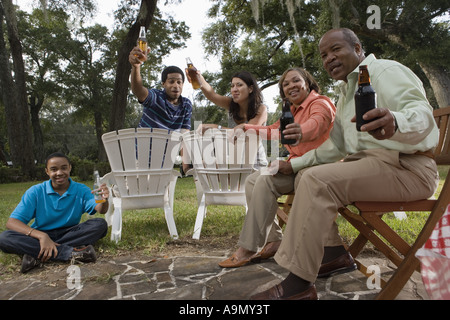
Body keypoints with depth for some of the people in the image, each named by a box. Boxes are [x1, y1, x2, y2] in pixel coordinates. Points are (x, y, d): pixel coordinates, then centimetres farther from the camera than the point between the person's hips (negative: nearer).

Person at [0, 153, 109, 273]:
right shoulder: (36, 192, -5)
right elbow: (11, 222, -13)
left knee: (100, 224, -24)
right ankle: (70, 252, -34)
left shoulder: (81, 190, -3)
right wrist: (42, 236, -30)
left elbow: (100, 209, -18)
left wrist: (104, 200, -45)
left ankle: (36, 253, -26)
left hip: (70, 234, 1)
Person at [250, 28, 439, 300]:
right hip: (368, 162, 10)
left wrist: (395, 123, -48)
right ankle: (334, 253, 6)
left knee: (317, 181, -28)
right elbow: (334, 147, 23)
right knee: (306, 175, 10)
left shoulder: (386, 70, -6)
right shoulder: (347, 91, 22)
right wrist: (294, 164, 14)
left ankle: (299, 285, -25)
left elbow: (422, 112, -25)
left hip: (404, 166, -10)